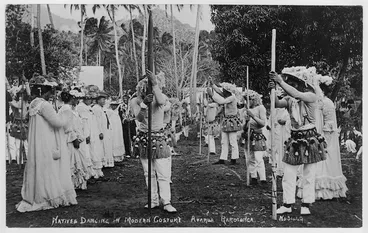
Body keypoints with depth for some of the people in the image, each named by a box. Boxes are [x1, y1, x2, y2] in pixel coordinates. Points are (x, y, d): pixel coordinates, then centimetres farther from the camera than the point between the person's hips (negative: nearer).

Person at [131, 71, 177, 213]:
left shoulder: (158, 99, -7)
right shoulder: (136, 101, -2)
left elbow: (161, 101, -33)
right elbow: (139, 118, -18)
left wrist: (155, 84, -38)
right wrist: (144, 104, -34)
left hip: (159, 137, -2)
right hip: (143, 138, 2)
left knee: (163, 173, -6)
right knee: (148, 173, 9)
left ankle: (166, 202, -2)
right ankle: (153, 201, 19)